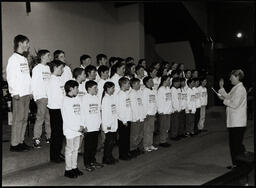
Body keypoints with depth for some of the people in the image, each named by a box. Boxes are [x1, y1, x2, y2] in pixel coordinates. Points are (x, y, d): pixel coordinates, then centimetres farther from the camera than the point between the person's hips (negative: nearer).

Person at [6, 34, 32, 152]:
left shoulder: (24, 59, 17)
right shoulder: (13, 58, -7)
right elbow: (10, 77, -12)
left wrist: (30, 91, 14)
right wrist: (15, 92, -16)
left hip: (26, 94, 8)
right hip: (18, 94, -8)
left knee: (24, 118, 9)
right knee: (18, 119, -4)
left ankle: (21, 141, 17)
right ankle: (14, 144, 3)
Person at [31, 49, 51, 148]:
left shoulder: (48, 68, 15)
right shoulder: (37, 68, -2)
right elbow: (33, 84, -4)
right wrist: (36, 97, -9)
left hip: (50, 96, 6)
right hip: (41, 97, -6)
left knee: (49, 118, 8)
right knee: (40, 118, -7)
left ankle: (49, 137, 18)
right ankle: (36, 139, 0)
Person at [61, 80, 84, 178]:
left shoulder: (77, 99, 9)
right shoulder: (65, 101, -14)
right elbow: (67, 119, -16)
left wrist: (81, 125, 0)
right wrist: (77, 128, -15)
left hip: (78, 129, 7)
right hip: (70, 130, -7)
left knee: (76, 149, 15)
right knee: (69, 149, 4)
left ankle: (74, 167, 27)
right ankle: (68, 169, 16)